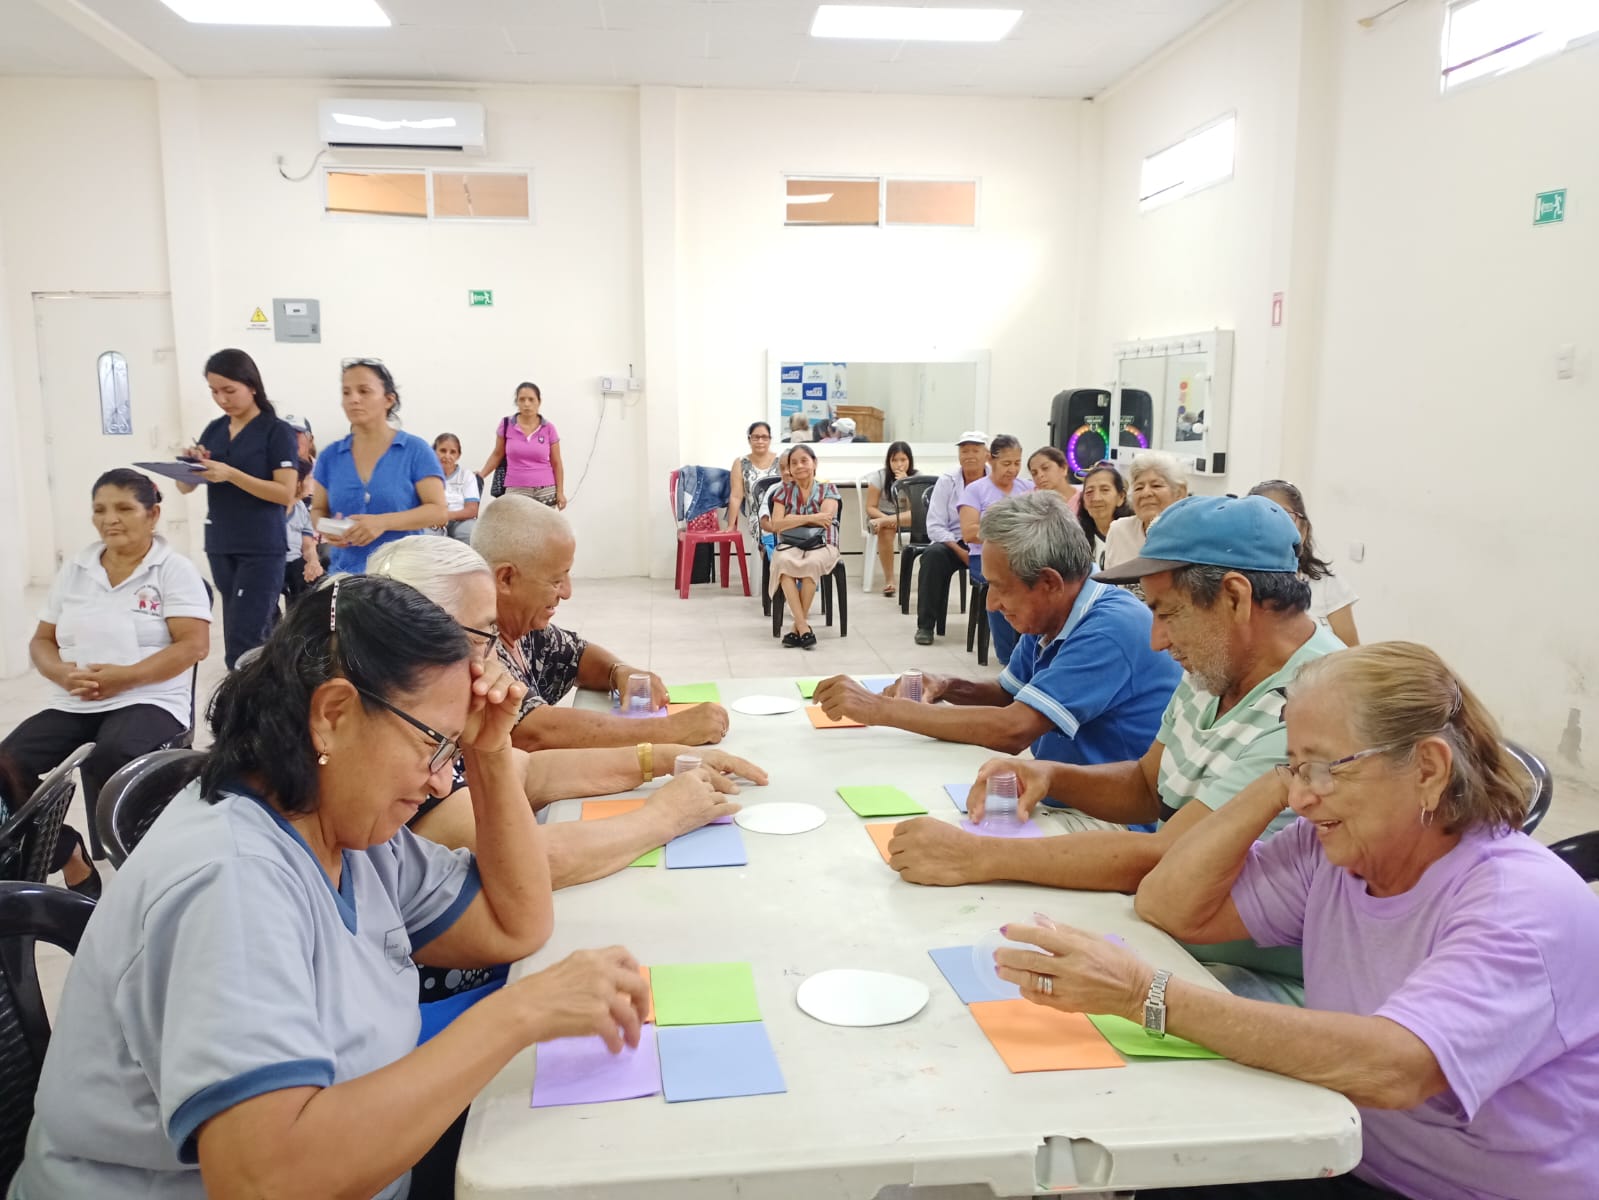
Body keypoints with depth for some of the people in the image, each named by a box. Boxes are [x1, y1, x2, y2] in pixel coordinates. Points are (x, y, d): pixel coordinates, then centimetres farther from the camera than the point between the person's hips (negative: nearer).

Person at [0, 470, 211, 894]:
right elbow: (41, 642, 15)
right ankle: (68, 857, 0)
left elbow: (194, 644, -10)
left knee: (109, 759, -36)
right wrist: (65, 673, -9)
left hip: (148, 701, -5)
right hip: (71, 705, 5)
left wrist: (124, 677, -19)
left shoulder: (174, 569, 0)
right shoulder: (73, 569, 14)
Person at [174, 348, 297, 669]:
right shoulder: (214, 430, 11)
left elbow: (286, 493, -14)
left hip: (261, 549, -6)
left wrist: (231, 474, -23)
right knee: (260, 636, 13)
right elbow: (185, 487, 13)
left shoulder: (276, 431, -7)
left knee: (241, 643, -9)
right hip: (220, 547, 6)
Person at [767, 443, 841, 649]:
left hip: (821, 545, -1)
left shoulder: (828, 489, 10)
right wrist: (809, 518, -8)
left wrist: (791, 520, -4)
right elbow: (776, 525, 0)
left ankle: (798, 626, -24)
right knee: (783, 562, -36)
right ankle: (804, 627, -37)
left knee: (812, 563, -37)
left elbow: (825, 518, -9)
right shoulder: (784, 491, 14)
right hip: (789, 545, 1)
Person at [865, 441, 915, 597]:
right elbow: (870, 508, -7)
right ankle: (888, 579, -32)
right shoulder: (880, 476, -5)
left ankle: (881, 523, -47)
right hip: (882, 516, -1)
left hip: (906, 517, 1)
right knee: (886, 529, -38)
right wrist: (888, 519, -26)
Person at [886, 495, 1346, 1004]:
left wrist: (976, 857, -26)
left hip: (1266, 980, -8)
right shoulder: (1214, 670, 4)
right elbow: (1147, 784, 17)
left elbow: (1162, 859, -29)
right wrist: (1050, 776, -4)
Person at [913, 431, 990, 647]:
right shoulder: (947, 481, 2)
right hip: (952, 543, 1)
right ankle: (925, 625, -22)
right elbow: (935, 526, -5)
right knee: (934, 555, -31)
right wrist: (961, 552, -19)